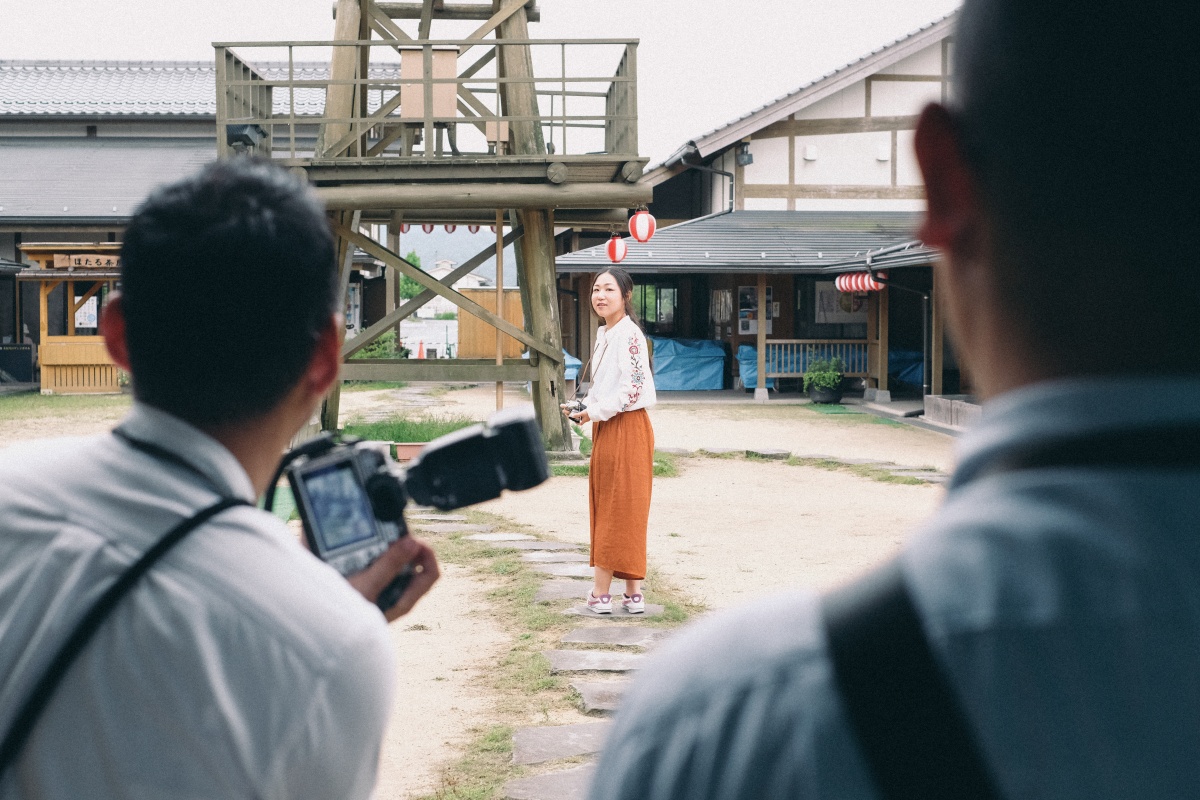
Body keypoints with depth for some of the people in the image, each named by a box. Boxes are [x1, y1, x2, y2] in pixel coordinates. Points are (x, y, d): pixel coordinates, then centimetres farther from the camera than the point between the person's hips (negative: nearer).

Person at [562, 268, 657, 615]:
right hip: (606, 429, 10)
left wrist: (594, 412, -14)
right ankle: (633, 592, 14)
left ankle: (601, 592, 2)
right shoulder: (604, 335, 14)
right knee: (607, 508, 10)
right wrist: (581, 408, 5)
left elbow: (634, 388, -21)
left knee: (617, 508, -3)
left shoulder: (630, 335, -15)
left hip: (626, 428, -10)